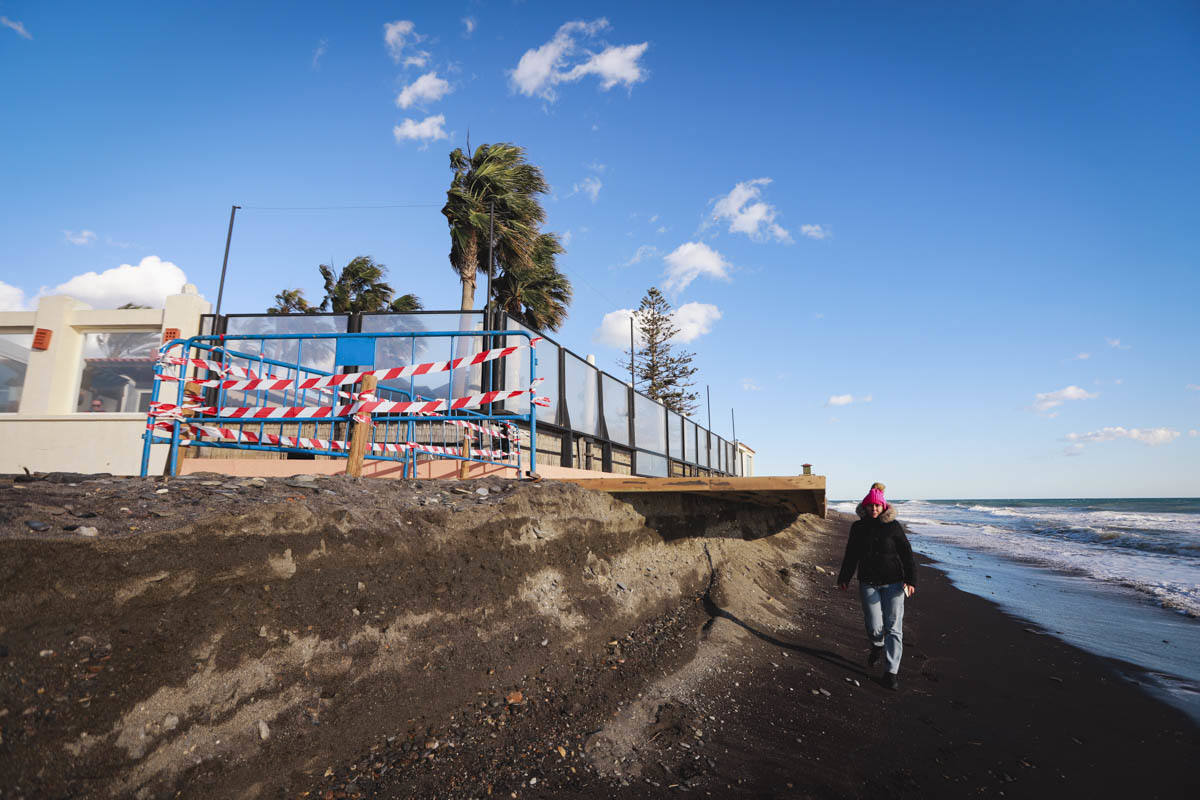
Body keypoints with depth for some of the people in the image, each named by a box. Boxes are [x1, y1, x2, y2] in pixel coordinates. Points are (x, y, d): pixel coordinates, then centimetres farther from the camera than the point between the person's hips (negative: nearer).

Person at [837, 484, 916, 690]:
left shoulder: (893, 526, -2)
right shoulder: (858, 528, 4)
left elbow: (906, 553, -1)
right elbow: (851, 555, 12)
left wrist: (910, 580, -9)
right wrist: (843, 578, 15)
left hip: (893, 583, -1)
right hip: (868, 584, 2)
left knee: (893, 627, -2)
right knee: (874, 627, 0)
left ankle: (891, 671, 8)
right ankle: (878, 646, 35)